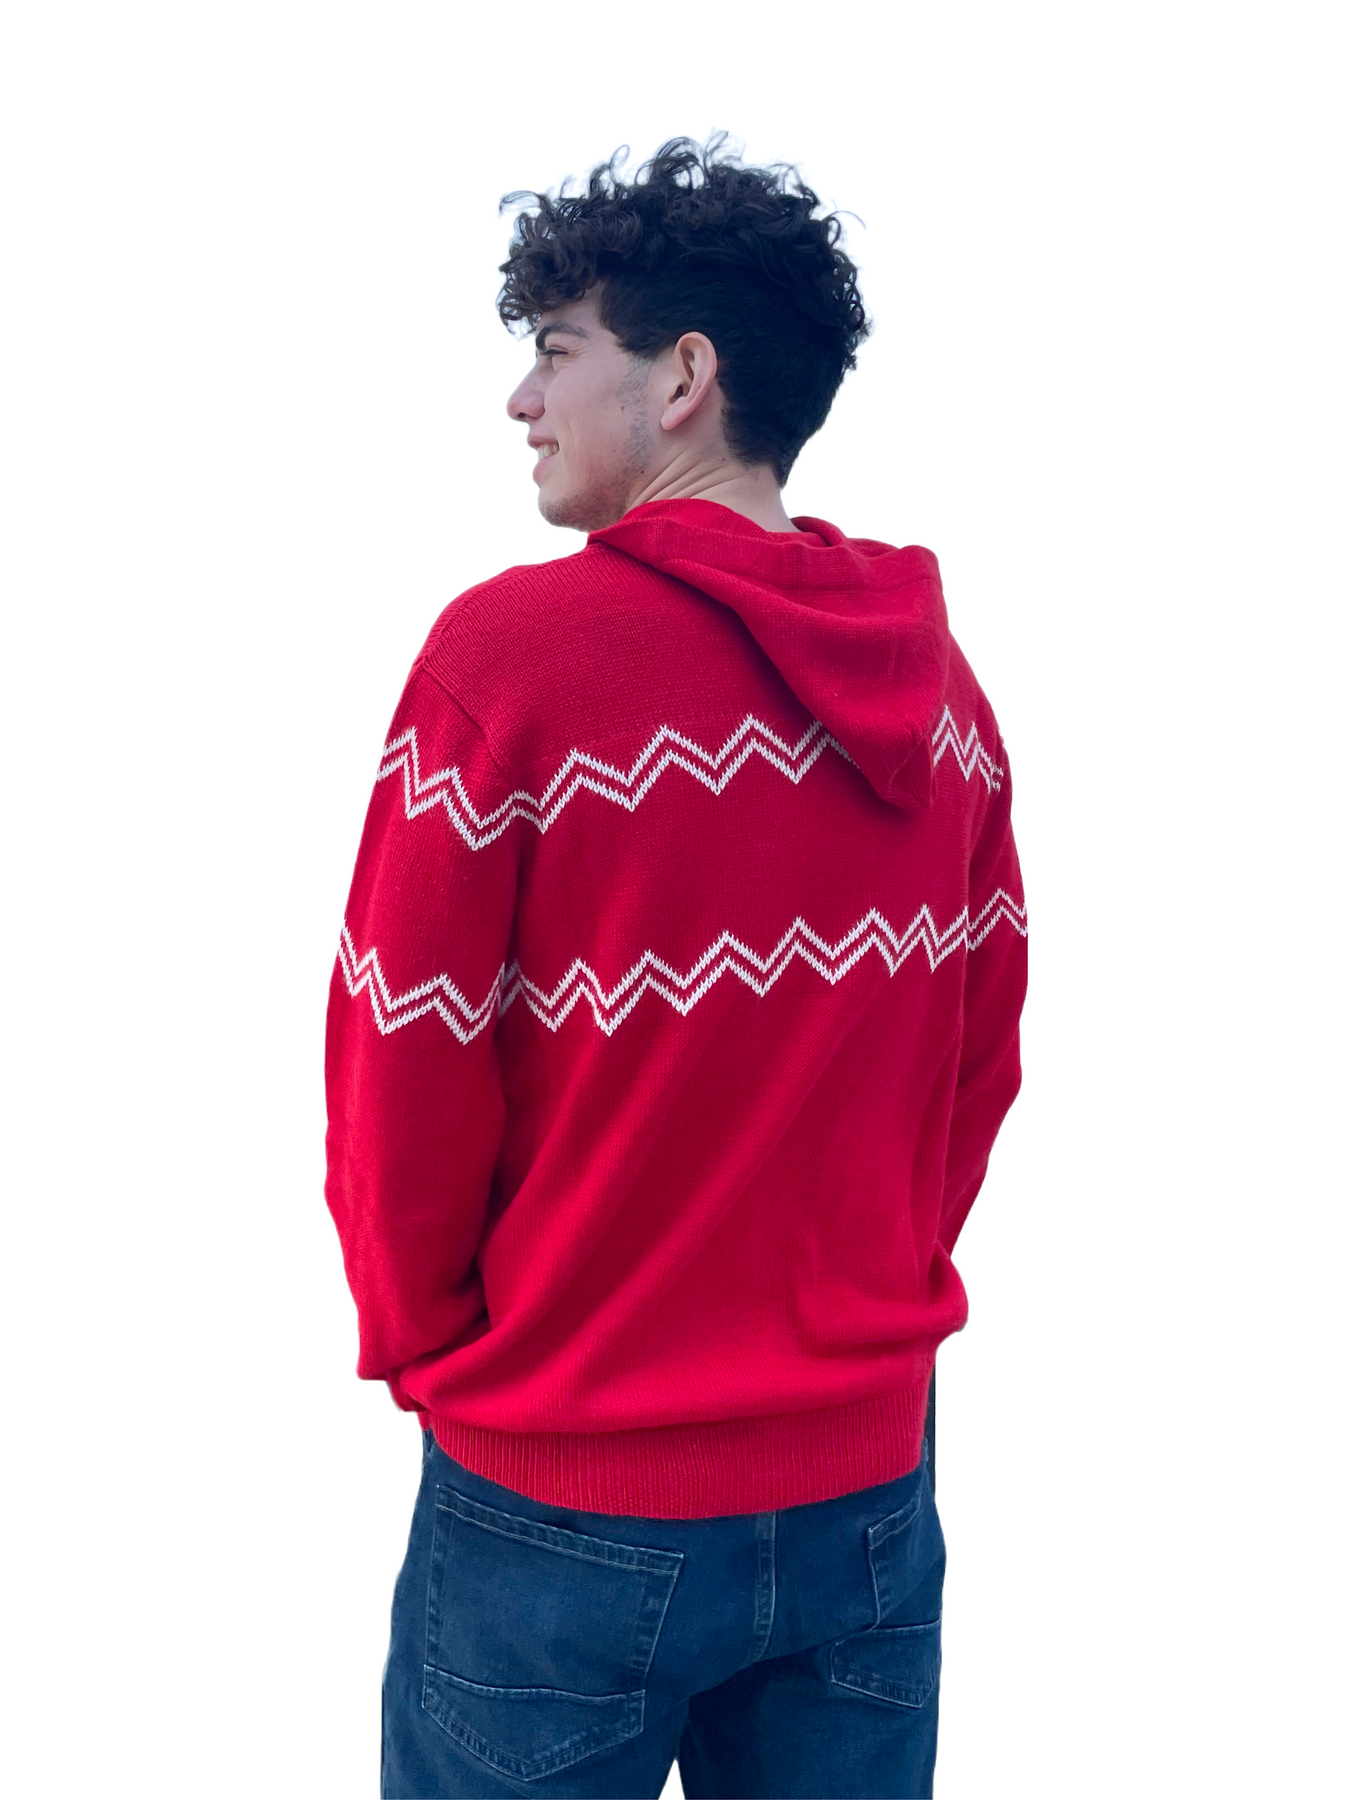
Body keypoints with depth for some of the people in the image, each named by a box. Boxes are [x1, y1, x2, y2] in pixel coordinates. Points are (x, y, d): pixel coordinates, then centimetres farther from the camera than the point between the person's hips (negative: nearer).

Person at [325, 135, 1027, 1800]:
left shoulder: (512, 651, -18)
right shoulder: (939, 678, -1)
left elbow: (402, 1079, -13)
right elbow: (981, 1053, 5)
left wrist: (426, 1349, 4)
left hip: (568, 1505, -4)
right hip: (865, 1486, 5)